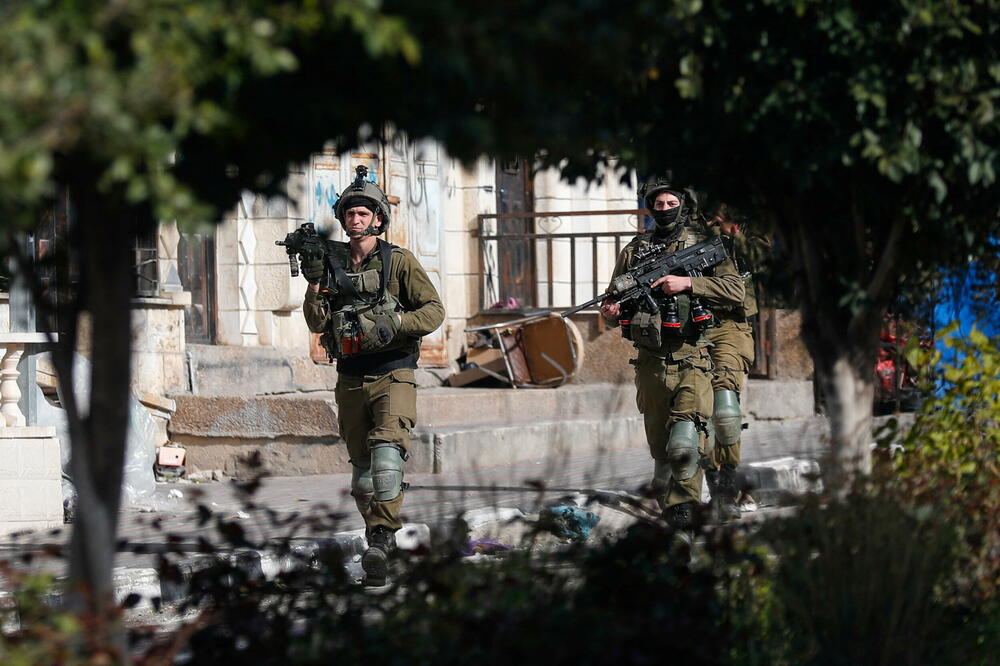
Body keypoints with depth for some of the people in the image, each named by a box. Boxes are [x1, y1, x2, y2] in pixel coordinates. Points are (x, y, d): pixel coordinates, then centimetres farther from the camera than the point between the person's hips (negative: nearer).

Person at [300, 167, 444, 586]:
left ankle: (383, 535, -29)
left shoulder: (399, 261, -1)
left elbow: (434, 310, -3)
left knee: (386, 449, -24)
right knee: (361, 464, 8)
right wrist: (315, 284, -9)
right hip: (351, 379, 5)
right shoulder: (332, 263, 10)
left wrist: (396, 324, -19)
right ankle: (378, 543, 17)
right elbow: (317, 323, 7)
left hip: (392, 374, -5)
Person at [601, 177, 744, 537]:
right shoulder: (633, 251, 14)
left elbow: (735, 290, -5)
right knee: (660, 446, 8)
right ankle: (666, 503, 21)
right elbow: (616, 304, 19)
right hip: (651, 362, 3)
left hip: (692, 359, -3)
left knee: (686, 440, -20)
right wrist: (611, 313, -5)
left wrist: (687, 283, -15)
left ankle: (682, 505, -14)